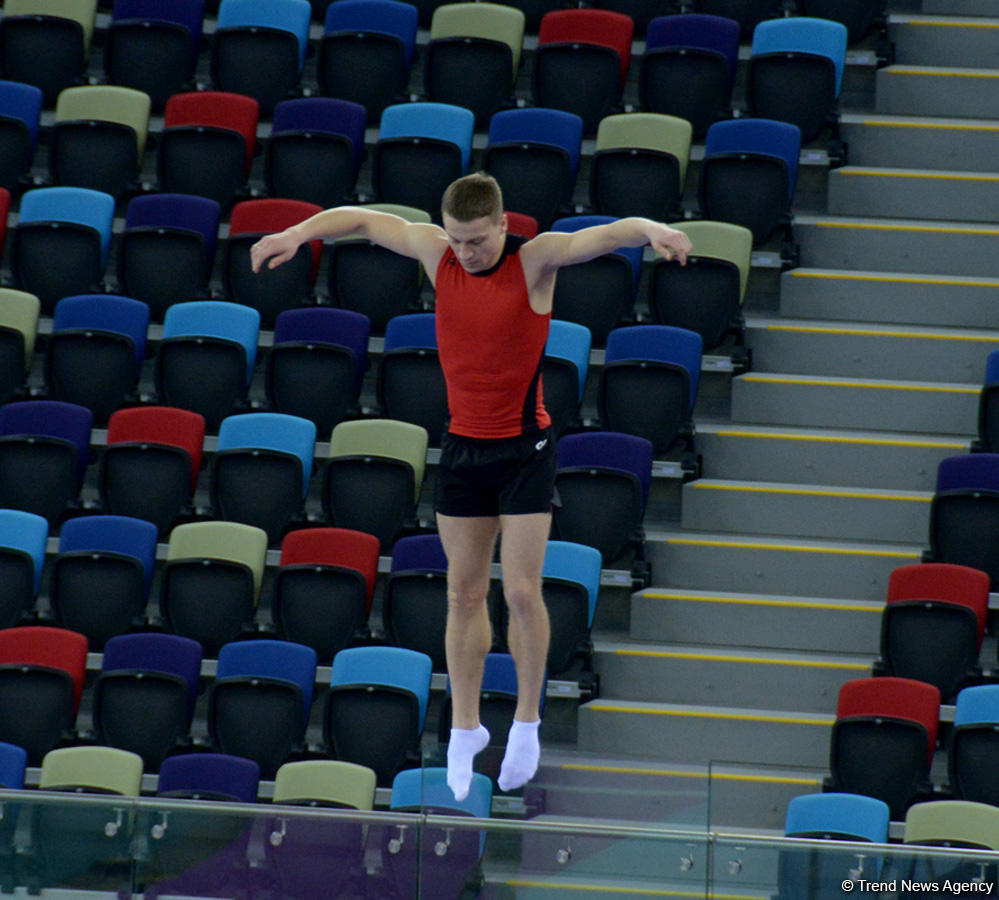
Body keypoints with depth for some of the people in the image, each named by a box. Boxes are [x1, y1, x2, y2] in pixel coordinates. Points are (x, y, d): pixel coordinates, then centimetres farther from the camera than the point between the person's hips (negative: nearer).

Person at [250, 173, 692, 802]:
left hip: (524, 448, -4)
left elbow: (611, 234, -30)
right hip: (463, 445, 4)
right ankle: (466, 727, 15)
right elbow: (361, 219, 11)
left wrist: (656, 231, -50)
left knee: (522, 591, -6)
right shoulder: (437, 254, -3)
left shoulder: (536, 259, -15)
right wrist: (298, 234, 1)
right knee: (465, 593, 7)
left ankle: (527, 722, 10)